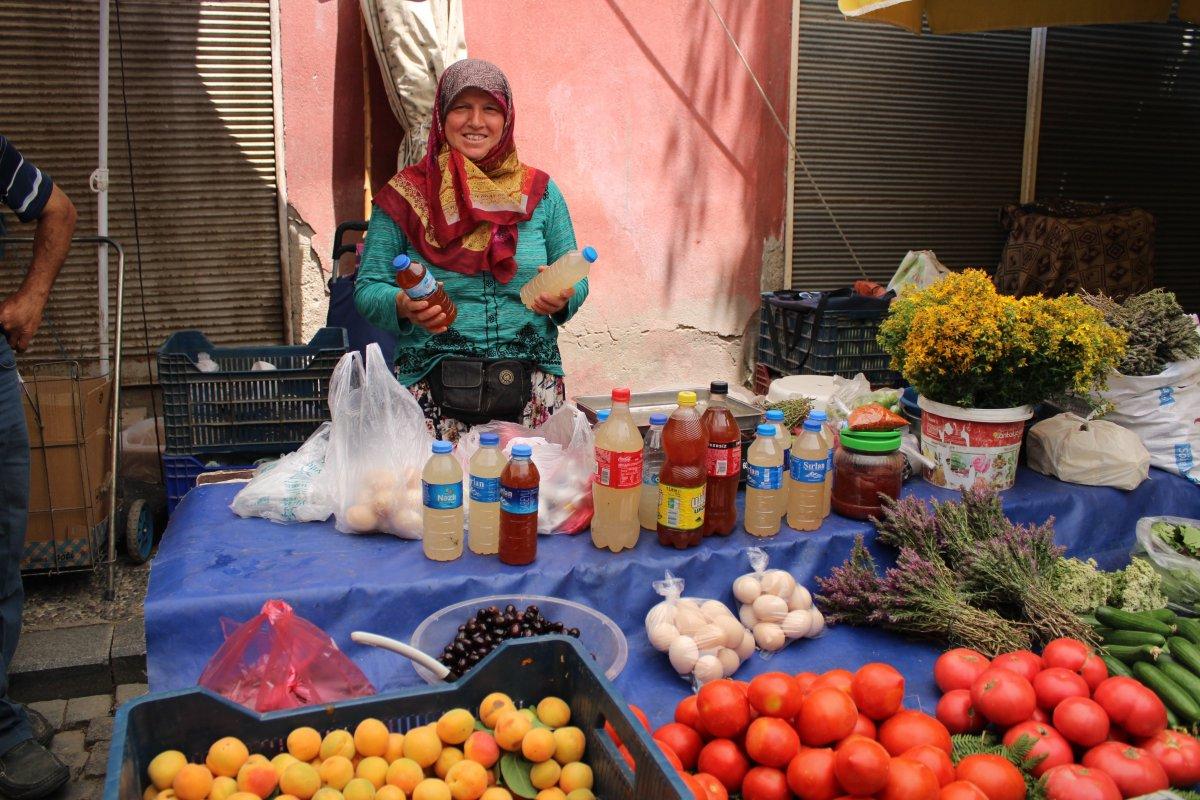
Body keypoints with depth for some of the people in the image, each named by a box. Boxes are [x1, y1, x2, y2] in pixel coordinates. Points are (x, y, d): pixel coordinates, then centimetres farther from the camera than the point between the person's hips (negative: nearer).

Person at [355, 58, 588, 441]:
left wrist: (562, 298, -11)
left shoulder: (540, 192, 8)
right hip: (433, 384, -1)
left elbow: (576, 280, 11)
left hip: (531, 379, 2)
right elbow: (369, 287, 3)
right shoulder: (405, 196, 3)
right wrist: (404, 306, -17)